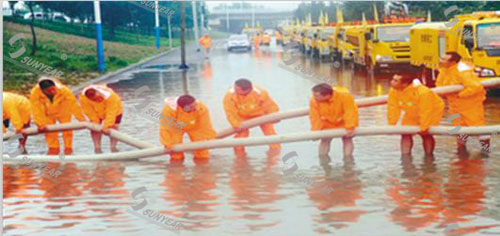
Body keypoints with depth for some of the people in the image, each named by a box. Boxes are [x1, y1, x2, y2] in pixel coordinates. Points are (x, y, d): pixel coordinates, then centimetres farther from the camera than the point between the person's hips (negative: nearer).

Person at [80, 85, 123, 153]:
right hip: (97, 112, 2)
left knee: (114, 127, -8)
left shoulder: (110, 96, -44)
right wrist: (95, 123, -26)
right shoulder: (83, 98, -35)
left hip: (113, 110, -2)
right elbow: (90, 112, -25)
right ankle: (97, 147, 1)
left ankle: (113, 147, 1)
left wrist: (106, 127, -44)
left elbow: (111, 113, -42)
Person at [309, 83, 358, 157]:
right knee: (325, 140, -2)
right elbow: (315, 117, -20)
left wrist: (350, 127, -26)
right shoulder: (313, 100, -31)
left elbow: (350, 111, -29)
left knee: (347, 139, 1)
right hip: (328, 123, 1)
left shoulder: (344, 95, -38)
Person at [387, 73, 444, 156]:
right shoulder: (393, 92, -22)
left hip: (432, 111, -6)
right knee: (405, 132, -4)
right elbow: (393, 109, -14)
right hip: (412, 113, 6)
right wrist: (391, 125, -13)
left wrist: (424, 127, -24)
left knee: (425, 134, -12)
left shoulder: (423, 92, -40)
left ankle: (429, 157, 4)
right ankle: (405, 156, 3)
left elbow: (426, 112, -32)